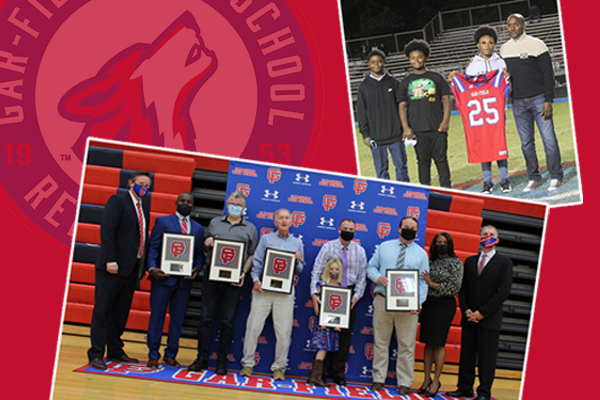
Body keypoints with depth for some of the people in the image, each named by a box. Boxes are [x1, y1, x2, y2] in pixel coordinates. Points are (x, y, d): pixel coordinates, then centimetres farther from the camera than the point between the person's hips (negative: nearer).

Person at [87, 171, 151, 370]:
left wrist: (143, 265, 9)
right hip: (113, 267, -7)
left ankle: (115, 351, 22)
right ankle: (96, 354, 4)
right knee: (103, 310, -2)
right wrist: (110, 260, -20)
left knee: (121, 312, 13)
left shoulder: (144, 209, 18)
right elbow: (107, 231, -13)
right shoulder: (117, 201, -5)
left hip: (132, 268, 7)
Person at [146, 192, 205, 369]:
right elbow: (153, 247, -1)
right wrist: (152, 267, -15)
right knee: (157, 316, 2)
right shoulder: (163, 221, 5)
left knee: (178, 318, 9)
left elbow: (200, 254, 11)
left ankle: (170, 355, 21)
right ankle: (153, 356, 12)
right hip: (163, 277, -3)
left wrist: (197, 268, -8)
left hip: (185, 280, 3)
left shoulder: (199, 229, 14)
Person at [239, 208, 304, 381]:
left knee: (284, 331, 0)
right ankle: (247, 363, 12)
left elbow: (299, 271, 14)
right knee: (254, 326, -1)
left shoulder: (297, 243, 13)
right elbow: (256, 261, 7)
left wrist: (298, 261, -7)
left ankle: (279, 367, 12)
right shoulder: (266, 238, 11)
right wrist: (256, 279, -7)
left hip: (285, 291, 1)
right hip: (263, 288, 0)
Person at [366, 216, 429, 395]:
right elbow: (371, 267, 12)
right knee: (380, 342, 8)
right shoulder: (384, 247, 10)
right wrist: (378, 277, -11)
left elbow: (423, 282, 4)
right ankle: (378, 379, 19)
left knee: (406, 345, 2)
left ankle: (404, 383, 13)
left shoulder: (421, 253, 8)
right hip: (383, 301, 1)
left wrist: (418, 303, -11)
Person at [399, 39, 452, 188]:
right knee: (423, 161, 4)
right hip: (417, 130, 1)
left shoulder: (436, 78, 9)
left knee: (441, 159, 4)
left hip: (437, 128, 0)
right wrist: (406, 128, -4)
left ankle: (446, 188, 14)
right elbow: (402, 106, 6)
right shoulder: (405, 82, 10)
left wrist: (445, 121, -5)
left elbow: (446, 99, 7)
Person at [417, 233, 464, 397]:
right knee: (428, 342, 7)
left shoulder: (456, 262, -1)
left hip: (444, 305, -4)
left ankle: (436, 381, 7)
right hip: (428, 304, 4)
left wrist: (433, 284, -12)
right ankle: (427, 379, 15)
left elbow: (455, 287, -8)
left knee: (439, 343, -3)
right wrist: (420, 303, 3)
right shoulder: (430, 262, 10)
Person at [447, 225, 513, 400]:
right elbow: (463, 288, 11)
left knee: (487, 358, 1)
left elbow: (503, 292, -8)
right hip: (469, 318, 4)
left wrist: (482, 312, -12)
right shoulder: (470, 261, 14)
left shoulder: (504, 262, 0)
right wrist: (466, 310, -4)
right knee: (466, 355, 8)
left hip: (490, 319, -4)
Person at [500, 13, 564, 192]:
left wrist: (548, 100, -12)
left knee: (548, 139, -5)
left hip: (538, 99, -4)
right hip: (518, 103, 4)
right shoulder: (504, 49, 10)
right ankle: (534, 178, 14)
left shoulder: (536, 44, -2)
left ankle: (556, 176, 6)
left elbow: (548, 74, -4)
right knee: (526, 142, 5)